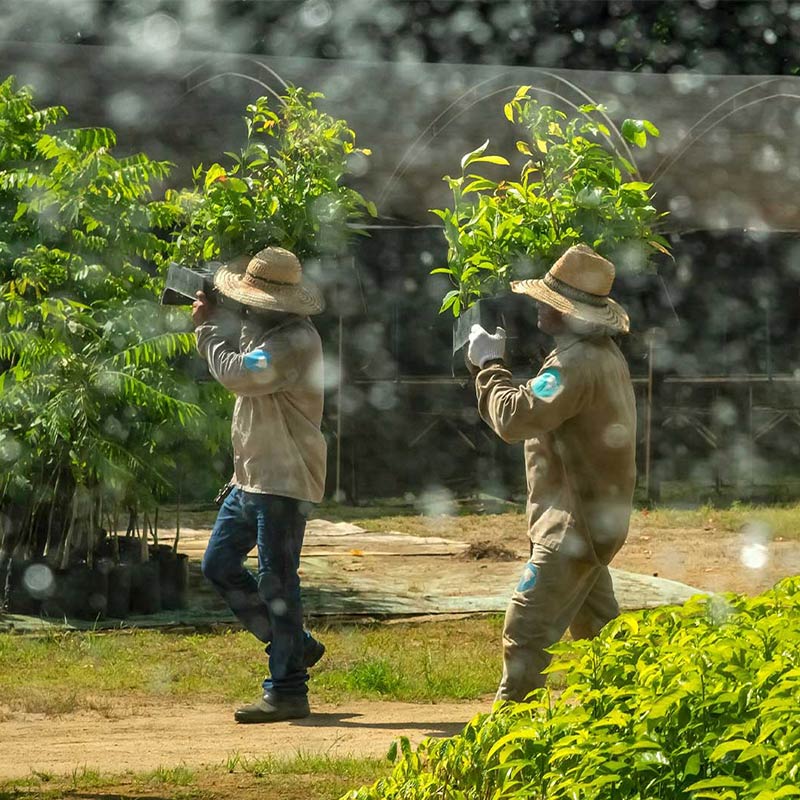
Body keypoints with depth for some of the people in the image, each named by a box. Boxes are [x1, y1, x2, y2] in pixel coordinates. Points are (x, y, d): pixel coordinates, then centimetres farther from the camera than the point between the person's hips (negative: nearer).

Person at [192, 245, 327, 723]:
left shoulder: (296, 342, -21)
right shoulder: (267, 330, 12)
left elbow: (236, 373, -28)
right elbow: (242, 366, 20)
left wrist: (209, 327, -12)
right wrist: (214, 323, 7)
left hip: (284, 482, -11)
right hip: (252, 478, 11)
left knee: (277, 583, -7)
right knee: (219, 565, 13)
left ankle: (288, 692, -1)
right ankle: (295, 647, 23)